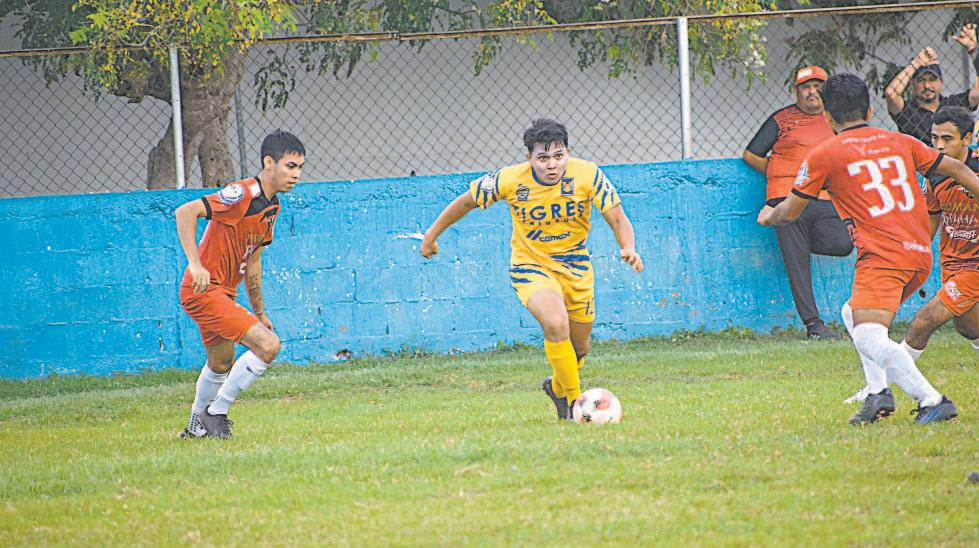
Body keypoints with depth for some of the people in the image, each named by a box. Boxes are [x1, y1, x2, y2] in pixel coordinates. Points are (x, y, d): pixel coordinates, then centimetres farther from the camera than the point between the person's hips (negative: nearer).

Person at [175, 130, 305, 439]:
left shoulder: (272, 205, 10)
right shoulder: (244, 194, -20)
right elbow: (185, 212, -28)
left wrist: (259, 312, 25)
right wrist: (195, 265, -36)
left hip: (223, 292, 10)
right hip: (204, 289, -10)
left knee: (221, 364, 26)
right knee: (268, 345, -18)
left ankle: (197, 426, 47)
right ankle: (216, 412, -5)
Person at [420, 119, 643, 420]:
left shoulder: (587, 175, -19)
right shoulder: (510, 180, -20)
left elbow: (618, 218, -16)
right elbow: (466, 202, -5)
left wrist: (629, 248, -36)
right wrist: (431, 236, 4)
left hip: (575, 265, 3)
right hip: (530, 265, -3)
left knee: (578, 349, 14)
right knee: (557, 325, -30)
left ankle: (557, 387, 47)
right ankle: (574, 401, -15)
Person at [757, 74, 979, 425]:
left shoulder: (824, 155, 2)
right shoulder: (899, 142, 15)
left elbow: (790, 212, 14)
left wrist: (768, 216, 35)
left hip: (882, 256, -8)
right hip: (920, 255, 8)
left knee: (869, 338, -18)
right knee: (853, 314, 26)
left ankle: (932, 401, -29)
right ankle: (879, 393, 14)